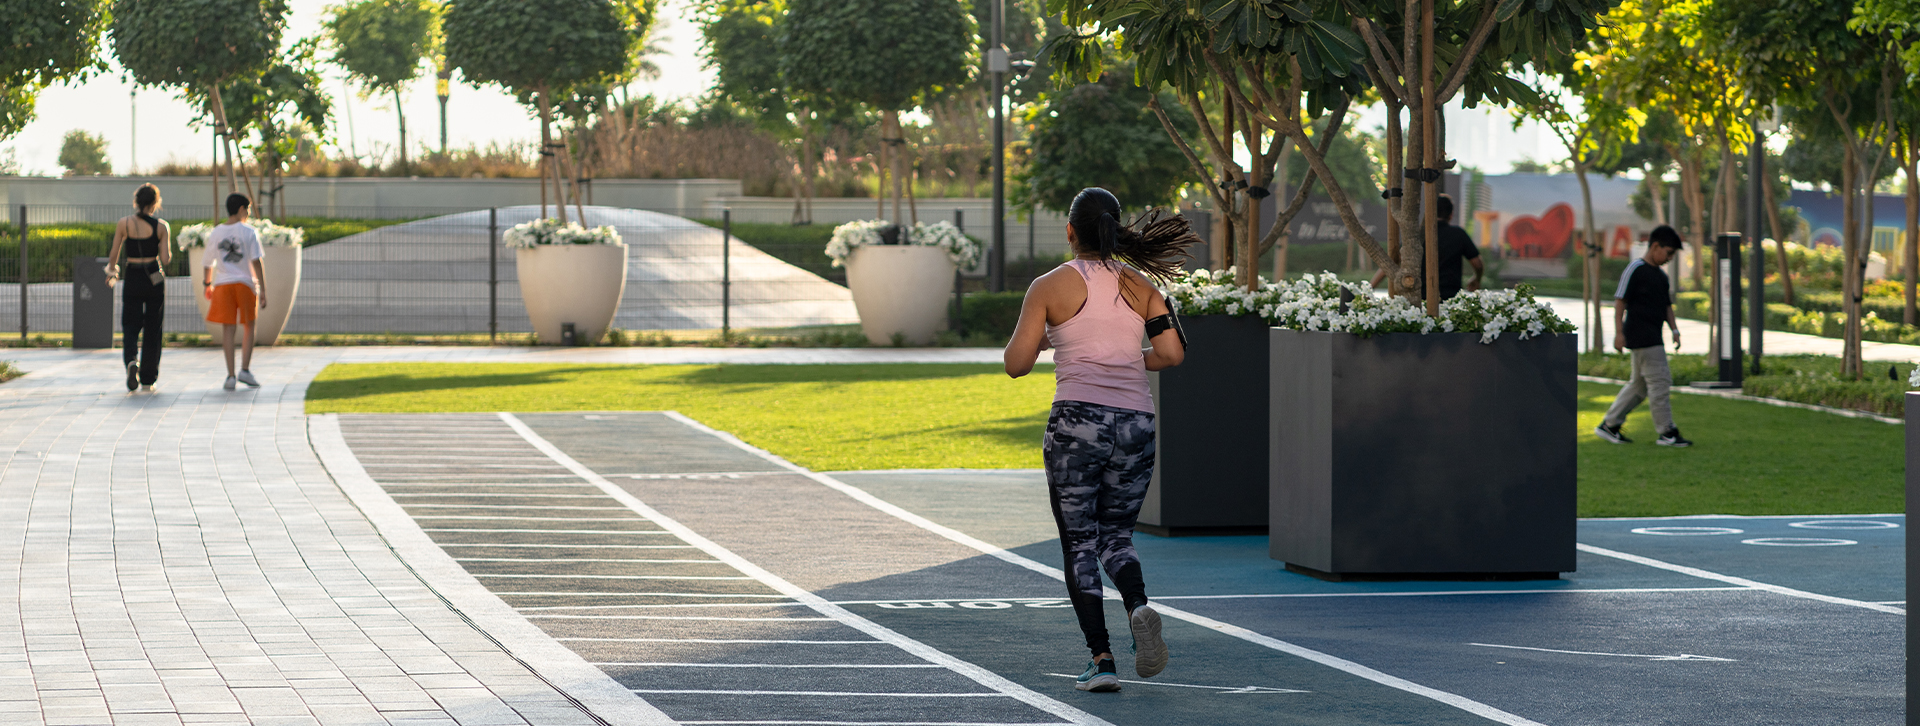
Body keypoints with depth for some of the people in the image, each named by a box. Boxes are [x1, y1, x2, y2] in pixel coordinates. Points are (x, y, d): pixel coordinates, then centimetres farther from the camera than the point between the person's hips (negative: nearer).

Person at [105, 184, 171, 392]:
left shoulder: (124, 224, -4)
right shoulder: (161, 226, -6)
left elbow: (113, 255, 1)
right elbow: (166, 259, -10)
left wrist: (112, 273, 19)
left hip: (132, 279, 0)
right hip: (154, 279, 0)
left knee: (130, 327, 7)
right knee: (152, 329, 10)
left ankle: (131, 360, -23)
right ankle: (148, 379, 13)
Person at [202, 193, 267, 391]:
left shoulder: (215, 233, 6)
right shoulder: (249, 232, -3)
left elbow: (209, 263, 12)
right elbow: (256, 263, -7)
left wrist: (207, 284, 29)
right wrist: (263, 291, -6)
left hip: (222, 285, 2)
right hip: (244, 284, -2)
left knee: (228, 329, 2)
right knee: (248, 327, 12)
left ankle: (231, 375, -2)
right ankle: (245, 369, 2)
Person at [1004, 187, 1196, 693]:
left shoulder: (1051, 286, 0)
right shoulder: (1139, 285, 9)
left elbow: (1016, 364, -2)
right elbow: (1172, 353, 2)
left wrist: (1035, 331, 19)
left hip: (1078, 421, -3)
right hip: (1135, 424, 3)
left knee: (1079, 544, 6)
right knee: (1116, 535, 18)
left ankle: (1101, 660, -5)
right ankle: (1139, 606, -14)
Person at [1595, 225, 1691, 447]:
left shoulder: (1661, 276, 17)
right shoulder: (1635, 269, -10)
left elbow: (1666, 306, 25)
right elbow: (1620, 300, -11)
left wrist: (1675, 330, 15)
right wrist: (1619, 332, -15)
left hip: (1653, 336, 10)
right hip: (1640, 335, -10)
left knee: (1639, 384, 12)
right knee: (1659, 381, -9)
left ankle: (1609, 425, 18)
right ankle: (1667, 432, -6)